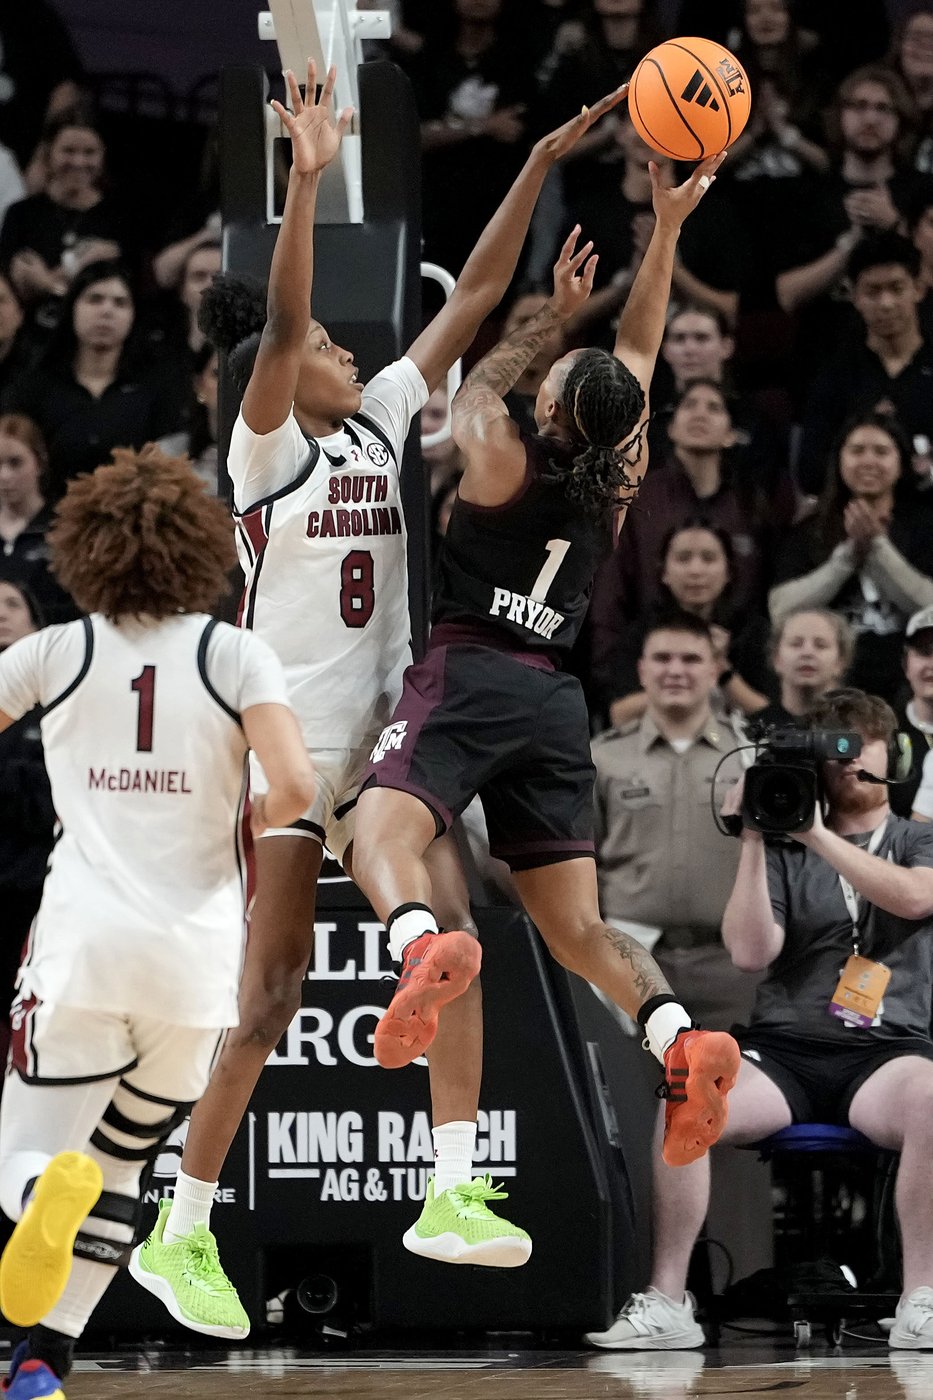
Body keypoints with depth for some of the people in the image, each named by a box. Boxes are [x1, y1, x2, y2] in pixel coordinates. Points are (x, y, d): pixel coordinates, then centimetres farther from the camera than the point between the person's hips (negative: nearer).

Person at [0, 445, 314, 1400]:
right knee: (119, 1165, 19)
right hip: (198, 954, 1)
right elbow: (294, 786, -11)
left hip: (82, 941, -1)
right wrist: (249, 825, 10)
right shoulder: (235, 655, 0)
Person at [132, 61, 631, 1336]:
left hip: (381, 730, 5)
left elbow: (475, 294, 4)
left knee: (447, 928, -13)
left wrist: (540, 166, -4)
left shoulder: (385, 420, 8)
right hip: (285, 738, -5)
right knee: (273, 991, -2)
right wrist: (308, 177, -35)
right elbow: (281, 320, -24)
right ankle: (181, 1230, 9)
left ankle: (453, 1192, -18)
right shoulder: (265, 444, -6)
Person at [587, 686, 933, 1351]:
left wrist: (818, 835, -15)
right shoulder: (786, 853, 16)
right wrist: (752, 840, -4)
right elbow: (751, 952, 1)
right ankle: (666, 1302, -23)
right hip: (784, 1046, 2)